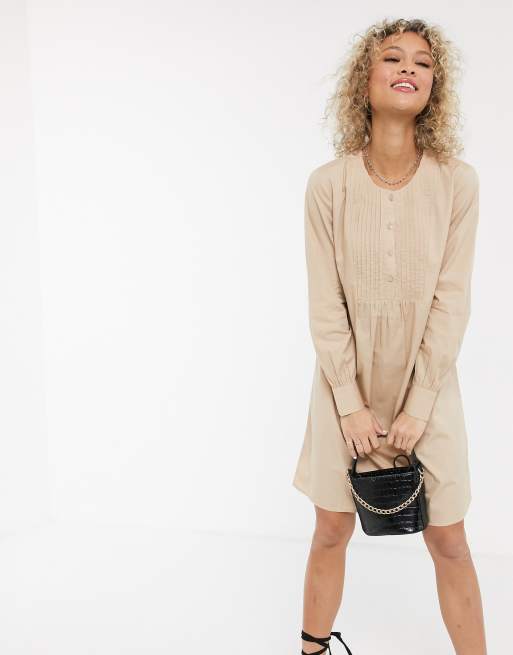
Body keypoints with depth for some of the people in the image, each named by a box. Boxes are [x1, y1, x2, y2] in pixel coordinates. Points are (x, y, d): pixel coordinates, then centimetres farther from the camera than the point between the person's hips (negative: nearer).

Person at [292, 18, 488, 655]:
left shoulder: (458, 182, -10)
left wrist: (417, 408, -11)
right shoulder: (329, 183, -10)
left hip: (428, 387, 0)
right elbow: (325, 305, -8)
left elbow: (451, 303, -9)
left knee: (448, 540, 6)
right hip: (346, 385, 0)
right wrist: (351, 405, -10)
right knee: (332, 531, 11)